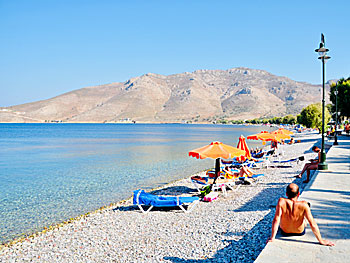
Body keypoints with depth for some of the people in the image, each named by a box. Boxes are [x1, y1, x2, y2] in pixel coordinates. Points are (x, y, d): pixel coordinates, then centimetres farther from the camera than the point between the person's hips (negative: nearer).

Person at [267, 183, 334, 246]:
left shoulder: (282, 202, -29)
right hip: (300, 232, 0)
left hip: (284, 232, 0)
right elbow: (312, 224, -25)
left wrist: (272, 238, -21)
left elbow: (276, 220, -30)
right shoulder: (303, 205, -28)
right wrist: (321, 241, -15)